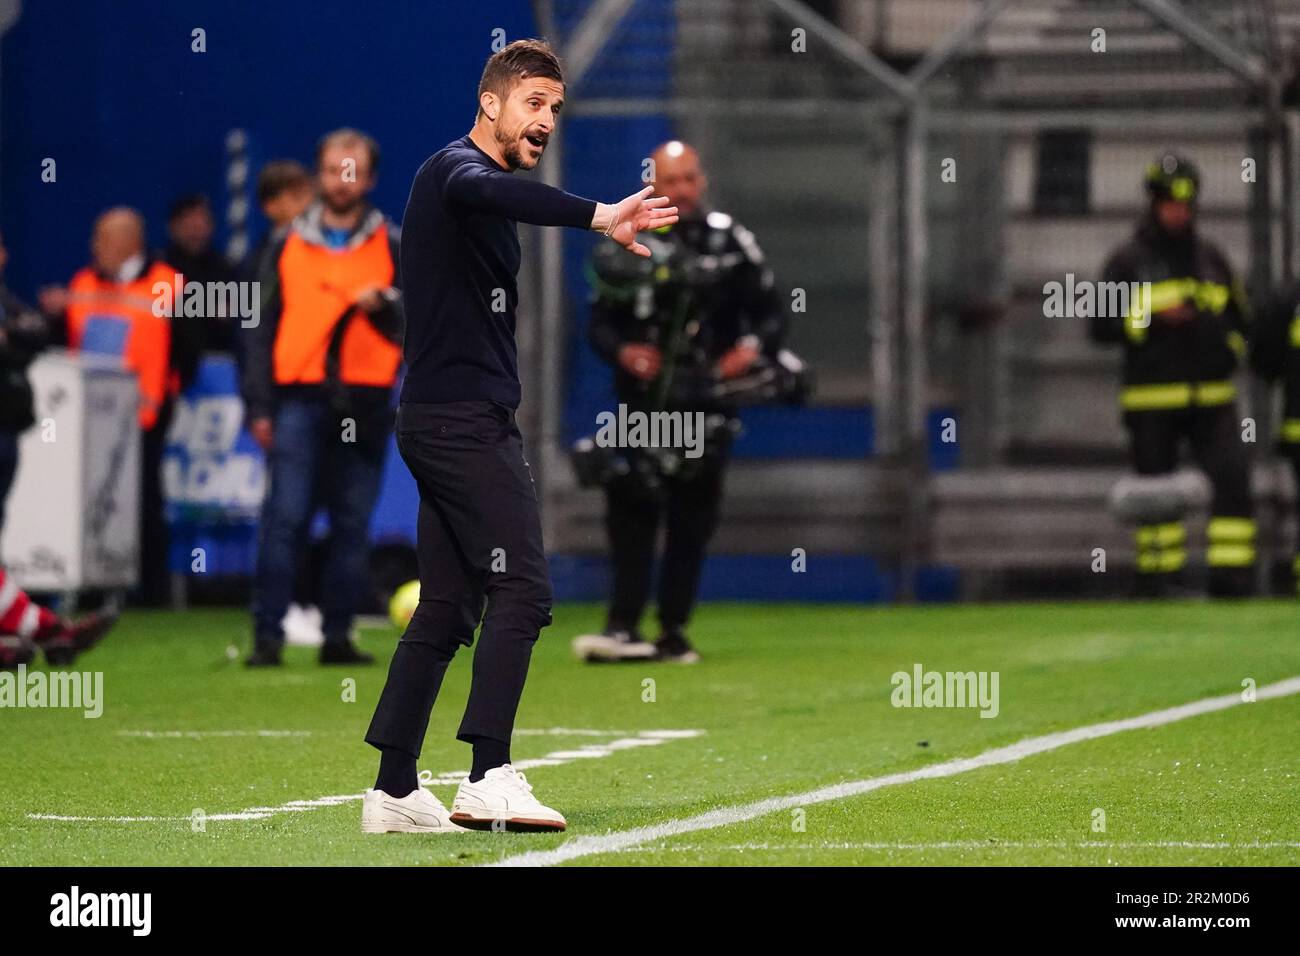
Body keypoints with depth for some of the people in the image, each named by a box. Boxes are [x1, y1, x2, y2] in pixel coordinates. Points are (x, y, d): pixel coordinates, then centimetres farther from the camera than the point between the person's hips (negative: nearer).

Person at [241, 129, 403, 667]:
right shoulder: (289, 246, 13)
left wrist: (382, 304, -16)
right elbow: (262, 329, 12)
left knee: (352, 525, 2)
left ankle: (338, 635, 9)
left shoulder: (394, 246, 11)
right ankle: (267, 636, -10)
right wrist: (259, 407, 5)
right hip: (299, 398, -1)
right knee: (285, 519, -10)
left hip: (364, 403, 1)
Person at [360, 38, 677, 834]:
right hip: (463, 418, -10)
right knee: (521, 590, -16)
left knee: (447, 609, 10)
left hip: (448, 420, 10)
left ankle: (395, 791, 11)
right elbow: (484, 192, -36)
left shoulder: (488, 204, 23)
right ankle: (490, 779, -21)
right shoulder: (456, 168, -9)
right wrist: (598, 217, -47)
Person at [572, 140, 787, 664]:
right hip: (643, 398, 0)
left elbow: (771, 314, 7)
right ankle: (624, 626, -16)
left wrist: (753, 346, -13)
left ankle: (673, 631, 11)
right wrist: (621, 351, -14)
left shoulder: (730, 241, 5)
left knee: (692, 518, 3)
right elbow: (599, 322, 6)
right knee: (631, 506, -14)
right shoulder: (624, 241, 6)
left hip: (707, 400, 1)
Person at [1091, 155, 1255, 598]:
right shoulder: (1128, 259, 2)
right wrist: (1154, 318, -15)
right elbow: (1101, 325, -3)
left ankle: (1232, 577, -9)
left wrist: (1229, 348, 2)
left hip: (1211, 395, 3)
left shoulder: (1210, 257, 14)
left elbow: (1240, 315, 23)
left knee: (1232, 478, -10)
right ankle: (1160, 579, 10)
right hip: (1151, 398, -3)